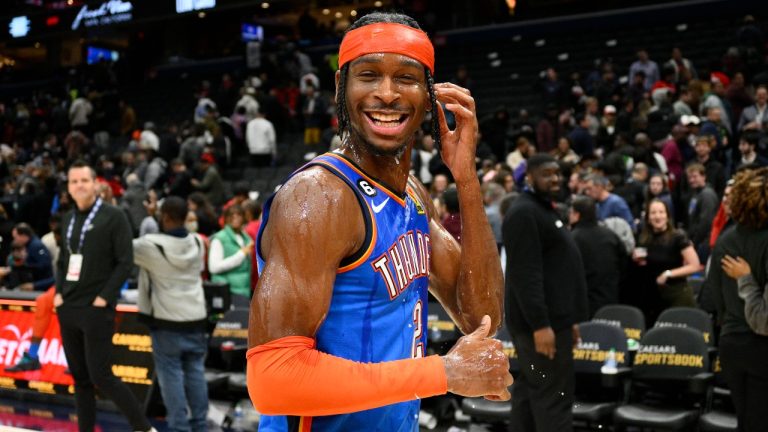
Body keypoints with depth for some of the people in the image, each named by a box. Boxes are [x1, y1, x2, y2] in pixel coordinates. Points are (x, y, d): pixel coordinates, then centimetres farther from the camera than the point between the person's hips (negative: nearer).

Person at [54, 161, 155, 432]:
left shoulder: (113, 217, -7)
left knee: (100, 376, -9)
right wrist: (58, 293, 6)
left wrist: (104, 297, -15)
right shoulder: (68, 220, 13)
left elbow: (126, 262, -11)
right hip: (67, 308, 7)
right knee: (80, 377, 10)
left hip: (96, 309, -6)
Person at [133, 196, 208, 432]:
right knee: (195, 371, 11)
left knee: (171, 373, 1)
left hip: (167, 319, -5)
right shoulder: (197, 242, 1)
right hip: (195, 316, 5)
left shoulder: (151, 245, -15)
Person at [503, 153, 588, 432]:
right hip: (541, 321, -10)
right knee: (554, 396, -9)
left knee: (531, 390, 12)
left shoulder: (544, 210, 20)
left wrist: (568, 319, 22)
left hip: (552, 317, 10)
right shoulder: (523, 213, -14)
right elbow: (526, 275, -22)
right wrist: (540, 324, -27)